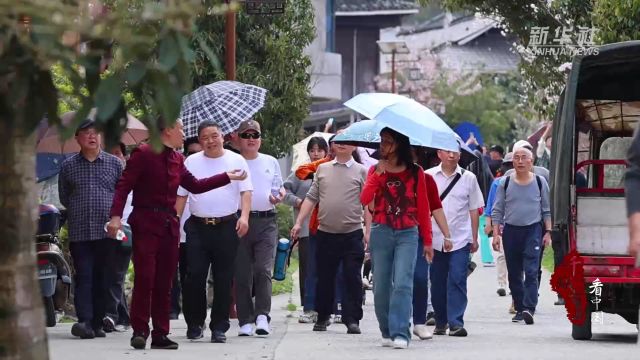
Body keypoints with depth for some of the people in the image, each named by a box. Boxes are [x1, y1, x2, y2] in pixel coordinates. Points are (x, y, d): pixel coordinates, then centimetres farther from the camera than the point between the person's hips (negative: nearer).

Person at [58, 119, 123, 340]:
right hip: (79, 233, -1)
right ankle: (85, 321, -16)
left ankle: (97, 323, 9)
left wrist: (114, 214, 3)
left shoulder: (115, 163, 9)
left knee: (104, 279, 3)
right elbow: (63, 197, 15)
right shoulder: (68, 166, 9)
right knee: (84, 277, -9)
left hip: (108, 231, 1)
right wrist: (79, 210, 10)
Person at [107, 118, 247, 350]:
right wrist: (116, 216, -24)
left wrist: (227, 177, 21)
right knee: (145, 277, -10)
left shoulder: (177, 159, 16)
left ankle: (160, 334, 9)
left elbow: (194, 185, 22)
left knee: (164, 281, 6)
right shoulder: (143, 154, -7)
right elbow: (124, 186, -12)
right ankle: (140, 331, -4)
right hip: (146, 223, -7)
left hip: (169, 224, 7)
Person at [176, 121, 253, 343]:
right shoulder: (191, 162, 9)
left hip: (227, 226, -1)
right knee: (195, 275, -4)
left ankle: (219, 327, 7)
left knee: (224, 279, 1)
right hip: (198, 226, 1)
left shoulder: (236, 161, 5)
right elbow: (181, 195, 11)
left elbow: (246, 191, 0)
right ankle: (194, 324, 9)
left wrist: (244, 217, -15)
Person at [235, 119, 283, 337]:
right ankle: (245, 322, 4)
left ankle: (262, 316, -18)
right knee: (242, 274, 0)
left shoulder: (271, 162, 15)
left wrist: (278, 196, -5)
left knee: (263, 270, -13)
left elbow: (279, 188, 19)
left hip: (266, 222, 1)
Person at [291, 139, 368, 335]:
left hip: (352, 233, -3)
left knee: (352, 278, -4)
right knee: (324, 277, 9)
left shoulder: (361, 171, 4)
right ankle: (323, 316, 20)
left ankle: (352, 319, -1)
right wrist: (298, 222, 5)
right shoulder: (322, 169, 12)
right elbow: (311, 198, 13)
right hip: (325, 233, 3)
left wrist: (368, 230, -7)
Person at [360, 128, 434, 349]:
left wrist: (427, 240, 7)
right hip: (381, 232, 2)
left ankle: (400, 333, -18)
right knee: (381, 286, 3)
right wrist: (379, 173, -13)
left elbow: (423, 207, 8)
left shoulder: (415, 172, 5)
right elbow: (364, 199, -6)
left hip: (407, 233, -2)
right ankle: (387, 332, 15)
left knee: (403, 283, -15)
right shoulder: (376, 170, 9)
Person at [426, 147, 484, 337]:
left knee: (457, 280, -10)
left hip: (460, 238, -1)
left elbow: (474, 210, 10)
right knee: (437, 282, 7)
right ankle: (440, 322, 19)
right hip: (435, 239, 1)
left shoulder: (468, 178, 6)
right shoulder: (428, 177, 4)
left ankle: (456, 322, -12)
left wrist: (474, 238, 8)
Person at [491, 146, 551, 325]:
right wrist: (496, 233, 0)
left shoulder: (540, 182, 4)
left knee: (531, 271, -14)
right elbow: (497, 211, 8)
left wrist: (548, 232, 1)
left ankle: (529, 308, -22)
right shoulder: (505, 183, 6)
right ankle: (519, 308, 15)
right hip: (511, 230, 2)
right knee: (514, 274, 7)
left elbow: (547, 210, 10)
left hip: (533, 230, -2)